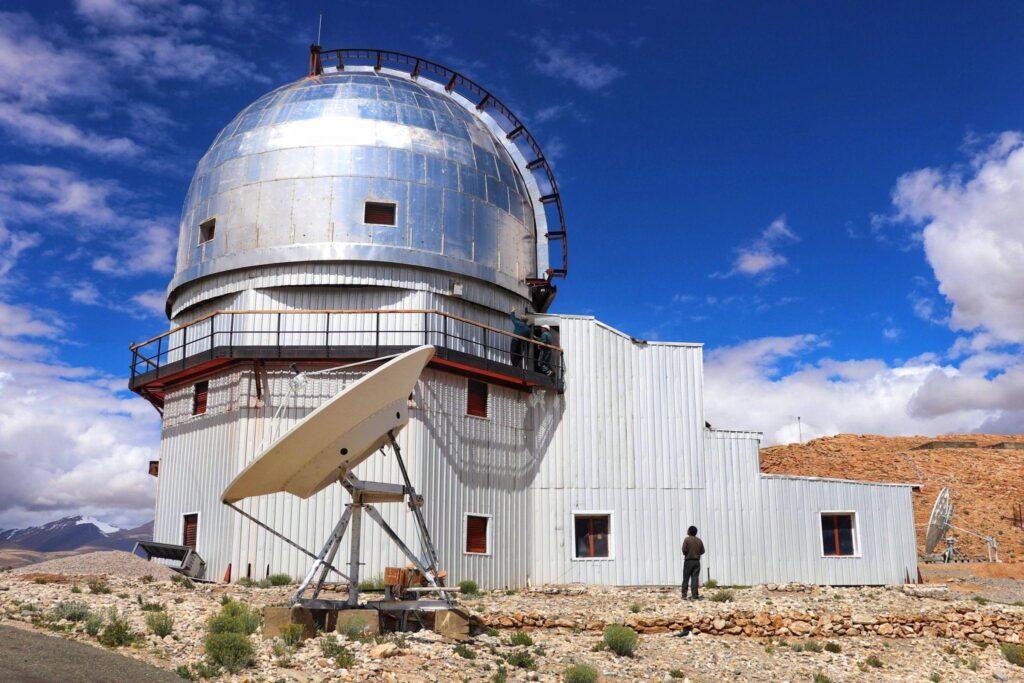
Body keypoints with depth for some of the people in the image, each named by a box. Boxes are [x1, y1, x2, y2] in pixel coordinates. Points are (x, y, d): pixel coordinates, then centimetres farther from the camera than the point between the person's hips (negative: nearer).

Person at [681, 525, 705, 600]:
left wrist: (685, 554, 5)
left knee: (685, 579, 3)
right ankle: (695, 596, -3)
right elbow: (702, 551, 6)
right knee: (695, 579, 3)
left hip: (688, 561, -3)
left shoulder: (687, 539, -8)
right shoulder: (699, 540, 6)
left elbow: (684, 549, -15)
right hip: (697, 561, 3)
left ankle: (684, 595, 1)